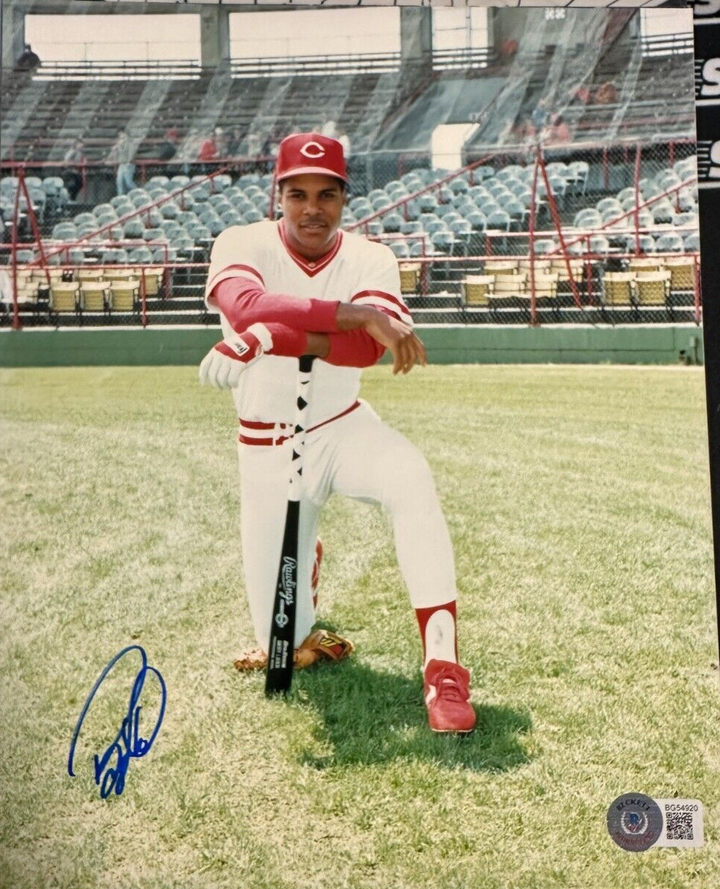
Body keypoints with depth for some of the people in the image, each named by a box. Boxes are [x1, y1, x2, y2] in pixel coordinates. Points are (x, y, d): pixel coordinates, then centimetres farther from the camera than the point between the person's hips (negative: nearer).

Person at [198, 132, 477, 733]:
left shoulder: (370, 260, -9)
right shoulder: (243, 246, -13)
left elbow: (367, 350, -30)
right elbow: (245, 305, -38)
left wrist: (277, 338, -44)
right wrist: (357, 315, -44)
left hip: (343, 429, 0)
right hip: (268, 447, 0)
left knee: (411, 480, -35)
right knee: (282, 642, 2)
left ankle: (444, 670, -31)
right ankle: (305, 561, 42)